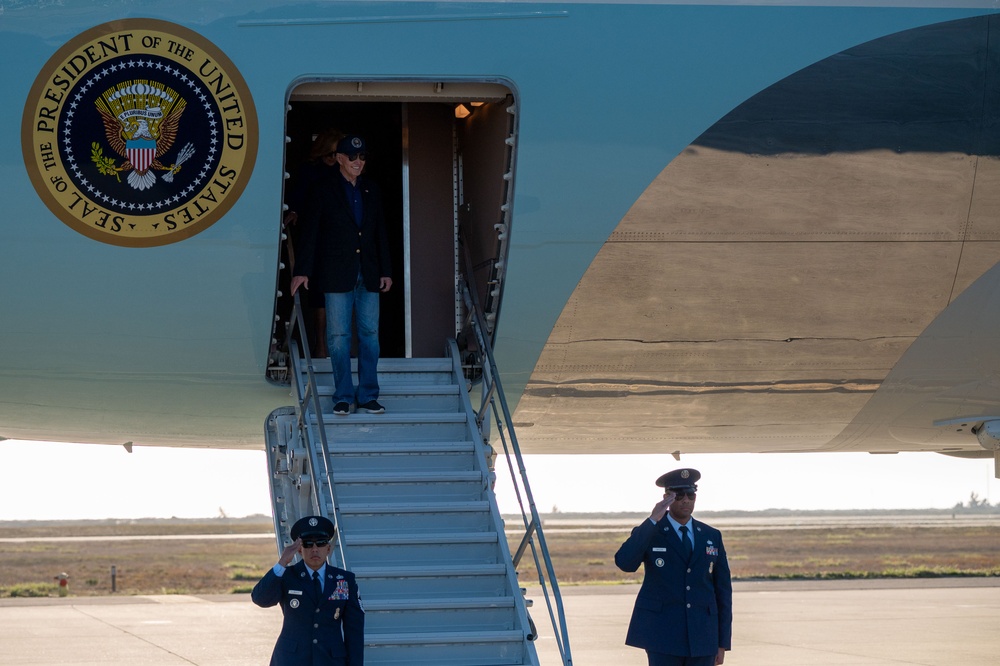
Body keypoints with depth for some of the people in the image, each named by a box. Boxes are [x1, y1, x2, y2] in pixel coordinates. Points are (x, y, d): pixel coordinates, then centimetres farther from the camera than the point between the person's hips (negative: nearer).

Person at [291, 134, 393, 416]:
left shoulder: (371, 191, 13)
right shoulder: (323, 190, 1)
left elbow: (380, 233, 16)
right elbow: (309, 232, -2)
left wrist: (386, 271, 11)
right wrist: (302, 270, -8)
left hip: (368, 275, 4)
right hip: (337, 274, -4)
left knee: (370, 333, 3)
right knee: (338, 335, -2)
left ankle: (367, 395, 8)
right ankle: (343, 396, 4)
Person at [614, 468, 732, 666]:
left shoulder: (712, 536, 11)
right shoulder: (648, 534, 1)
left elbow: (723, 589, 11)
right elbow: (624, 562, -19)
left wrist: (723, 642, 7)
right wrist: (652, 521, -20)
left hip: (702, 635, 3)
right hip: (662, 634, -3)